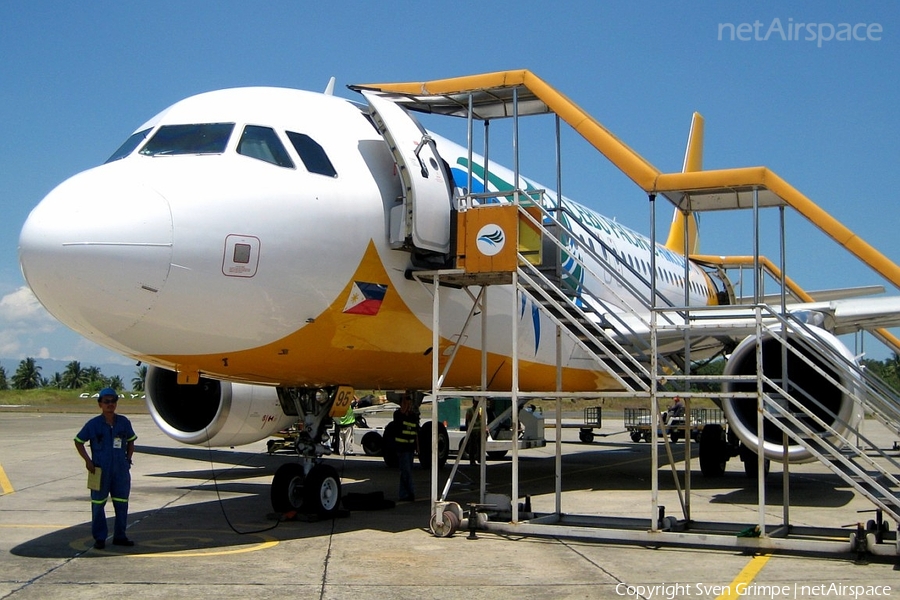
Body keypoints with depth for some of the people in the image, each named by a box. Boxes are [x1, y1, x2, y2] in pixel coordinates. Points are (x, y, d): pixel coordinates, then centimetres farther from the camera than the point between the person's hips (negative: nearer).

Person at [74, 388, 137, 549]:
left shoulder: (124, 422, 4)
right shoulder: (93, 424, -4)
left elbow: (131, 441, 18)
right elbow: (78, 441, 5)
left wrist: (128, 458, 6)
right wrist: (87, 460, -4)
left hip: (121, 470, 3)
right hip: (100, 471, -3)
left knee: (122, 504, 6)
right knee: (98, 504, 2)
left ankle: (120, 536, 18)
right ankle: (99, 538, 12)